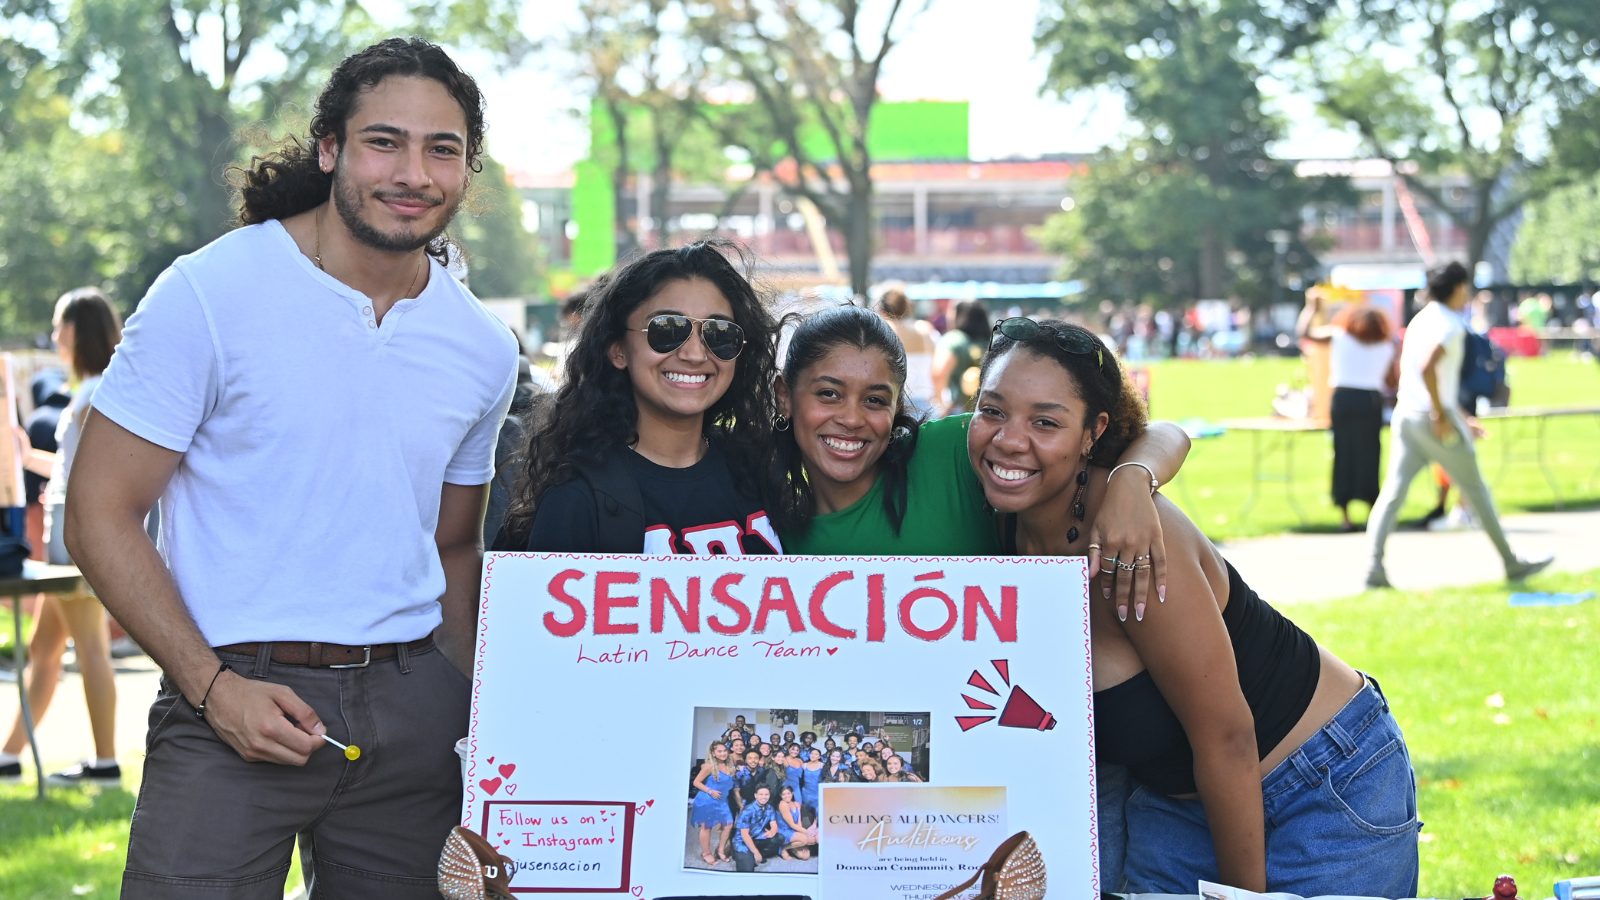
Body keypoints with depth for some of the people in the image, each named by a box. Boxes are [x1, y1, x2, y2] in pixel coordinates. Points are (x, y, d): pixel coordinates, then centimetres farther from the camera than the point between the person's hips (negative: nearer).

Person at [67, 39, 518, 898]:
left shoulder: (483, 349, 7)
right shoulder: (209, 293, -7)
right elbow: (100, 516, -6)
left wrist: (482, 722, 8)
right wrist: (214, 686, -15)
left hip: (411, 706, 4)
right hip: (237, 692, -4)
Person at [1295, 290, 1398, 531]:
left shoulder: (1339, 336, 8)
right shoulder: (1386, 347, 11)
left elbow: (1303, 331, 13)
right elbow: (1392, 382, 11)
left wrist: (1312, 307, 26)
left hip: (1343, 398, 0)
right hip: (1371, 401, 1)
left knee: (1344, 454, 3)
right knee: (1368, 455, 5)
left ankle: (1345, 515, 0)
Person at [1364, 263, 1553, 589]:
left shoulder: (1420, 320, 16)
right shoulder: (1450, 325, -11)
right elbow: (1428, 368, -26)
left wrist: (1459, 416, 26)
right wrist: (1441, 415, -21)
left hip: (1406, 415, 7)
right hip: (1434, 419, -7)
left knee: (1393, 492, 0)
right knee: (1476, 491, 5)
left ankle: (1374, 565, -13)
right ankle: (1511, 562, 16)